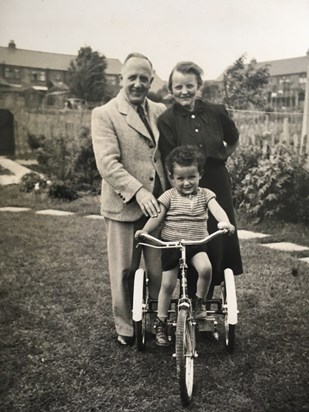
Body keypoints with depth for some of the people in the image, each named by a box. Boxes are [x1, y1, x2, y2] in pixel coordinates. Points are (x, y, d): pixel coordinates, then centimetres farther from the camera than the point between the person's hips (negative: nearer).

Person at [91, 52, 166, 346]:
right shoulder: (104, 114, -4)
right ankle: (125, 327, 26)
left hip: (158, 203, 4)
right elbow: (107, 163, -15)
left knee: (160, 269, 9)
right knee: (124, 271, 7)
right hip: (124, 205, -3)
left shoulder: (160, 111, 10)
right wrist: (138, 192, -25)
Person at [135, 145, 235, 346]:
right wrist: (144, 230, -25)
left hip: (197, 244, 1)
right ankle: (161, 324, 19)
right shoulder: (169, 196, -2)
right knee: (168, 284, 0)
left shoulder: (205, 194, 1)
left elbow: (217, 209, -16)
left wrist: (225, 222, -37)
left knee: (206, 268, -28)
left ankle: (200, 302, 1)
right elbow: (157, 217, -6)